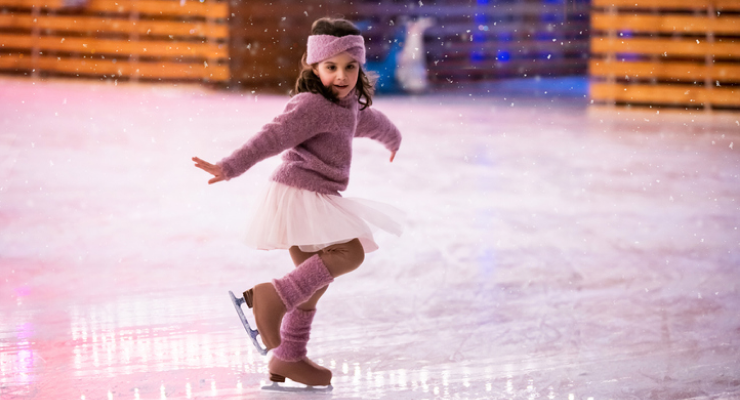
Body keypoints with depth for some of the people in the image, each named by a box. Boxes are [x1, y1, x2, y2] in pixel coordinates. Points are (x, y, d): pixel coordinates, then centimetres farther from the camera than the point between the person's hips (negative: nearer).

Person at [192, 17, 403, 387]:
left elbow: (370, 121, 37)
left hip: (316, 200, 10)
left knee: (315, 280, 16)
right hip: (300, 194, -10)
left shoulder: (349, 105, 14)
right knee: (349, 251, -23)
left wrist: (393, 139, 59)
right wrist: (229, 168, -38)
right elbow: (273, 137, -28)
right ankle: (272, 297, -25)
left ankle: (288, 358, 26)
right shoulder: (311, 106, -17)